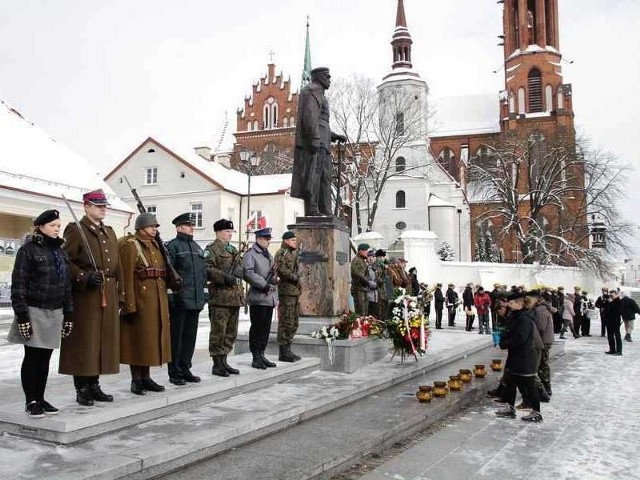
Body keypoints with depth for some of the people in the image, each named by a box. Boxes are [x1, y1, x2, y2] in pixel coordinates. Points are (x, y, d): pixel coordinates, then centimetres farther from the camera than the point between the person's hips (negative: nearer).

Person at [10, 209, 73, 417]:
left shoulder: (59, 252, 13)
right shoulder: (28, 250, -6)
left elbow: (66, 285, 15)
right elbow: (18, 285, -11)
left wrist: (68, 314, 12)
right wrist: (22, 315, -16)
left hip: (55, 313, 6)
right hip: (34, 312, -5)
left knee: (45, 358, 10)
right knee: (32, 357, 1)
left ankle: (40, 398, 19)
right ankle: (31, 401, 11)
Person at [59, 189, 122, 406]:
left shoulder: (110, 232, 18)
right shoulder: (75, 230, -2)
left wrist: (120, 295, 12)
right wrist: (85, 278, -21)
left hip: (108, 297, 7)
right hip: (85, 297, -7)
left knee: (103, 341, 10)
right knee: (83, 343, -1)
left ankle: (94, 386, 21)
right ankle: (82, 389, 9)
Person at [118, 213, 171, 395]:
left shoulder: (156, 245, 16)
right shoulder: (130, 245, -9)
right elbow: (126, 277, -16)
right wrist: (129, 305, -21)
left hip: (157, 300, 8)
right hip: (140, 298, -8)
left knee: (151, 337, 12)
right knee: (138, 338, 0)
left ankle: (146, 378, 22)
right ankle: (136, 380, 10)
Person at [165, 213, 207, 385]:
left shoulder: (197, 247, 17)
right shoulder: (172, 246, -5)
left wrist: (202, 293, 15)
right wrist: (172, 294, -15)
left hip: (195, 300, 7)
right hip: (179, 300, -7)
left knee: (190, 337, 12)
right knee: (176, 337, 2)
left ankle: (185, 369, 21)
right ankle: (175, 373, 9)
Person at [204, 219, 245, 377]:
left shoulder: (234, 250, 21)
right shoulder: (212, 249, -5)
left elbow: (241, 268, 26)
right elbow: (207, 269, -17)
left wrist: (239, 271, 5)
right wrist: (224, 277, -22)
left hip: (235, 297, 8)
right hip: (220, 297, -8)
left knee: (231, 332, 12)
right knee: (218, 331, -3)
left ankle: (224, 361, 22)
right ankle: (217, 364, 5)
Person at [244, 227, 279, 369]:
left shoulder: (268, 255, 20)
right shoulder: (250, 254, -6)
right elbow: (248, 273, -18)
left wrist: (274, 276, 0)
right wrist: (264, 285, -18)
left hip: (269, 297, 8)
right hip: (258, 298, -8)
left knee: (266, 328, 11)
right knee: (257, 328, -2)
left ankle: (261, 355, 20)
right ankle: (256, 358, 6)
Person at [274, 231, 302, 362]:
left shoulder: (294, 253, 21)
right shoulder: (281, 254, -7)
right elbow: (281, 270, -19)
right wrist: (295, 278, -11)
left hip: (295, 291, 10)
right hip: (286, 290, -9)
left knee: (294, 322, 11)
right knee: (286, 321, -7)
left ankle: (287, 348, 19)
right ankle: (284, 352, -3)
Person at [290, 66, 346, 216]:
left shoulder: (318, 94, 30)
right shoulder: (313, 91, -2)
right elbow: (310, 117, -16)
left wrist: (334, 136, 22)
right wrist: (315, 139, -24)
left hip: (320, 144, 10)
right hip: (314, 143, -10)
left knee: (324, 177, 5)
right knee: (313, 175, -14)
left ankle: (325, 212, 4)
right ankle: (312, 210, -16)